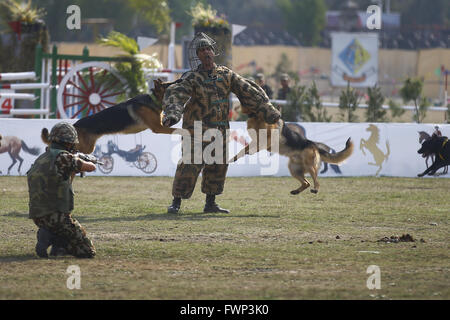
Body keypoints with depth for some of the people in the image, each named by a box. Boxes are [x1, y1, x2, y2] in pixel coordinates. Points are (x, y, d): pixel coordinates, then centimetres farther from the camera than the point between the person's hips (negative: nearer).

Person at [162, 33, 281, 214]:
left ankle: (210, 204, 19)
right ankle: (176, 202, 0)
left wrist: (268, 112, 3)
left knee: (218, 166, 9)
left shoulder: (226, 75, 5)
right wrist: (172, 114, -44)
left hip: (219, 130, 5)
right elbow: (175, 95, -24)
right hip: (197, 129, -5)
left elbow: (249, 93, 7)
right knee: (189, 166, -9)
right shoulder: (192, 78, -9)